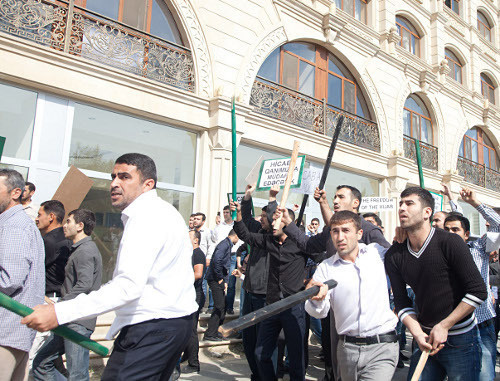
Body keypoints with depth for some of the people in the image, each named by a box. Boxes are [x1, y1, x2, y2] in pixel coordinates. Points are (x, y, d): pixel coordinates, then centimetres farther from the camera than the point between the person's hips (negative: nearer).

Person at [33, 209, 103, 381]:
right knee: (41, 364, 13)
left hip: (78, 322, -10)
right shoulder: (78, 249, 22)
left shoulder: (85, 250, -11)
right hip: (69, 321, 10)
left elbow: (84, 285, -23)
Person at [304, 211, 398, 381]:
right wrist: (316, 298, -28)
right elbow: (319, 313, -6)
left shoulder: (377, 252, 2)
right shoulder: (326, 267, 0)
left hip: (382, 347, -1)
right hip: (347, 348, 2)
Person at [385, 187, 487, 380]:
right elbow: (401, 302, 0)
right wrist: (418, 334, -15)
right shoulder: (394, 255, -2)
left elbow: (478, 291, -14)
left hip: (461, 340, -3)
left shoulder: (450, 242, -15)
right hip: (425, 339, 4)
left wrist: (443, 326, -14)